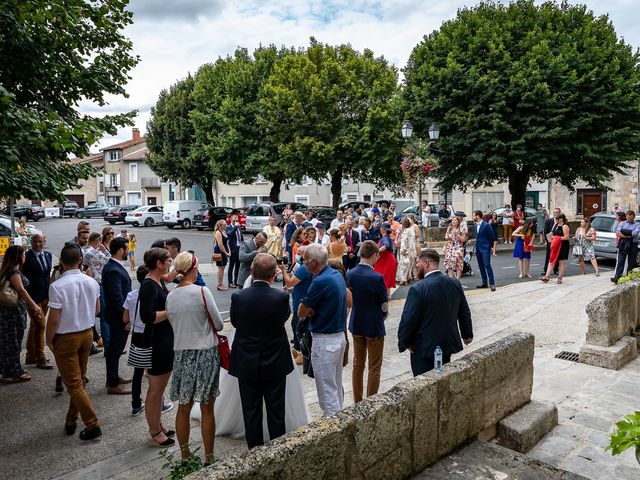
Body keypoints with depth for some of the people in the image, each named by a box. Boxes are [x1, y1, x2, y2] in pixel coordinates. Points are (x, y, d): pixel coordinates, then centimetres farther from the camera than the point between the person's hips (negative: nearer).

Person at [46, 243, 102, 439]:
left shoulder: (57, 286, -21)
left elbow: (54, 319, -18)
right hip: (87, 334, 5)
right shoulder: (92, 282, -6)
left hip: (66, 338, -5)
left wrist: (49, 340, -3)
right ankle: (71, 421, 32)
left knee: (73, 384, 3)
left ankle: (93, 425, 4)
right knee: (79, 380, 19)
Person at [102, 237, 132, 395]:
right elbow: (117, 298, -26)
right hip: (118, 316, -10)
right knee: (115, 348, 0)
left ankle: (113, 377, 35)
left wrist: (127, 314, 16)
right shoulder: (113, 270, -23)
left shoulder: (114, 266, 9)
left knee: (115, 347, 20)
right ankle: (113, 384, 11)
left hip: (119, 315, 10)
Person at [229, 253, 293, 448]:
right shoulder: (281, 297, -19)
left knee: (251, 412, 15)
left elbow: (234, 322, 1)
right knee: (276, 412, 15)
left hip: (246, 365, 1)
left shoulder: (238, 297, -16)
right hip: (275, 365, 0)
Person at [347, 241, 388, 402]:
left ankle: (357, 402, 29)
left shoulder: (349, 274, -6)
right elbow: (385, 306, -12)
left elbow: (351, 298, 3)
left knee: (358, 364, 18)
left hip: (356, 324, 6)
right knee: (374, 368, 9)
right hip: (374, 326, -6)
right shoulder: (377, 278, -22)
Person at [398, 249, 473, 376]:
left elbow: (408, 319, -18)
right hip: (449, 344, 6)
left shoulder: (417, 289, -21)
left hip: (424, 348, -6)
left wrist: (404, 342, -3)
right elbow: (464, 312, 10)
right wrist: (467, 334, 24)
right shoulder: (455, 283, -1)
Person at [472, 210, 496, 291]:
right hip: (478, 249, 8)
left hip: (485, 249, -8)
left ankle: (492, 283, -8)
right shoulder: (475, 226, 10)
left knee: (487, 265, -11)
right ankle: (484, 283, 18)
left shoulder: (486, 225, -13)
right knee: (481, 266, 10)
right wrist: (477, 246, 14)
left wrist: (490, 246, 2)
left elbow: (491, 237, -8)